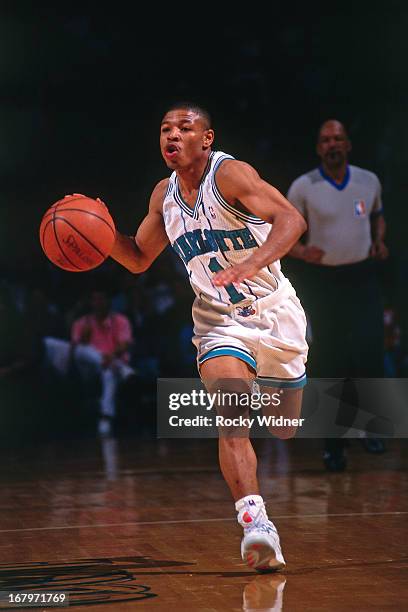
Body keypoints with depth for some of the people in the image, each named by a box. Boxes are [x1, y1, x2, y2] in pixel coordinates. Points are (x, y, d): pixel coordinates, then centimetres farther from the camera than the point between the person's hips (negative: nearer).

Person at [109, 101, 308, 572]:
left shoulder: (229, 173, -15)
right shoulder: (164, 194, 4)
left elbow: (291, 219, -28)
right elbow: (139, 258, 17)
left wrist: (254, 262, -46)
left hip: (273, 312, -3)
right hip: (219, 321, 3)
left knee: (285, 429, 10)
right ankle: (255, 523, -28)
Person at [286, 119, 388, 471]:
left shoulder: (369, 181, 3)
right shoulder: (303, 187, -6)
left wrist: (379, 241, 2)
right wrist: (300, 251, -21)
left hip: (363, 278, 2)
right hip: (323, 281, -2)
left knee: (371, 355, -7)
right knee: (329, 362, 0)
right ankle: (333, 445, 11)